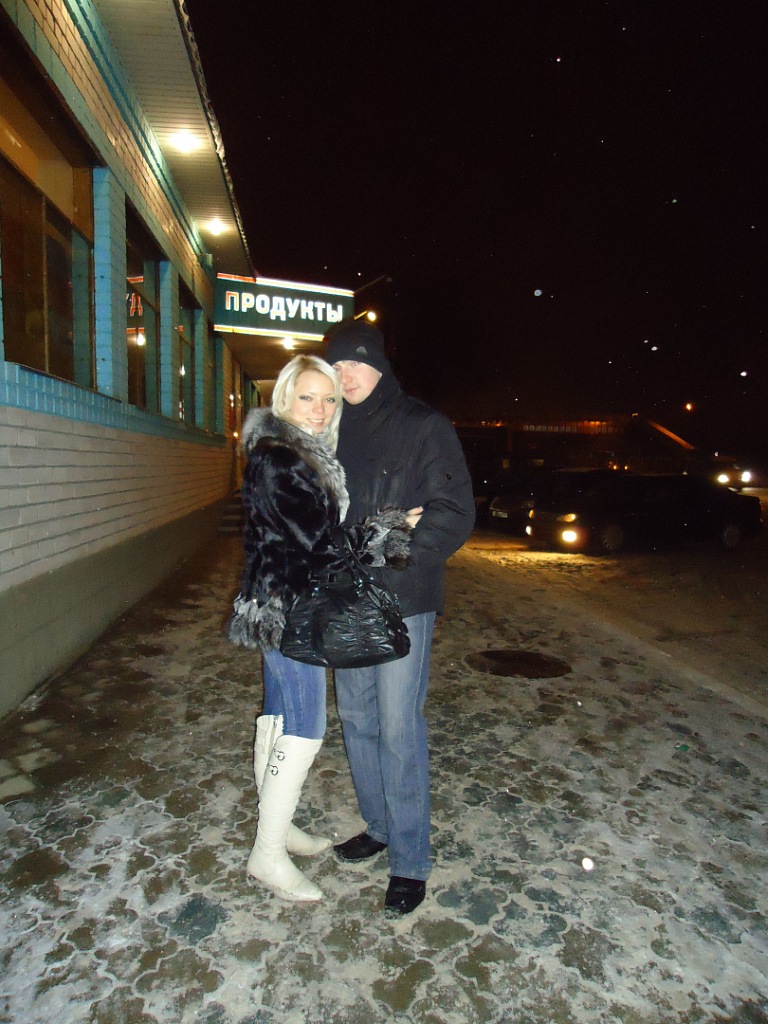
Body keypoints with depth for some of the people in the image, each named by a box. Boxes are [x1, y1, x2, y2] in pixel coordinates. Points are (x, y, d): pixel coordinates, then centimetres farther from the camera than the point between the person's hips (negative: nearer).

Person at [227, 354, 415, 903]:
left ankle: (276, 824, 34)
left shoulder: (309, 454, 12)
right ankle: (268, 855, 12)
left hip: (289, 607, 10)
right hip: (287, 609, -10)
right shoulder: (274, 459, -18)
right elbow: (318, 541, -22)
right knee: (304, 730, -3)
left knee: (280, 717, 18)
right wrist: (394, 528, -18)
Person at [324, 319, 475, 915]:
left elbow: (454, 512, -10)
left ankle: (410, 860, 17)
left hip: (403, 603, -6)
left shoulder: (424, 426, -5)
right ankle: (379, 827, 35)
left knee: (399, 728, -1)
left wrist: (395, 561, -19)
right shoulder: (337, 431, 12)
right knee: (357, 719, 15)